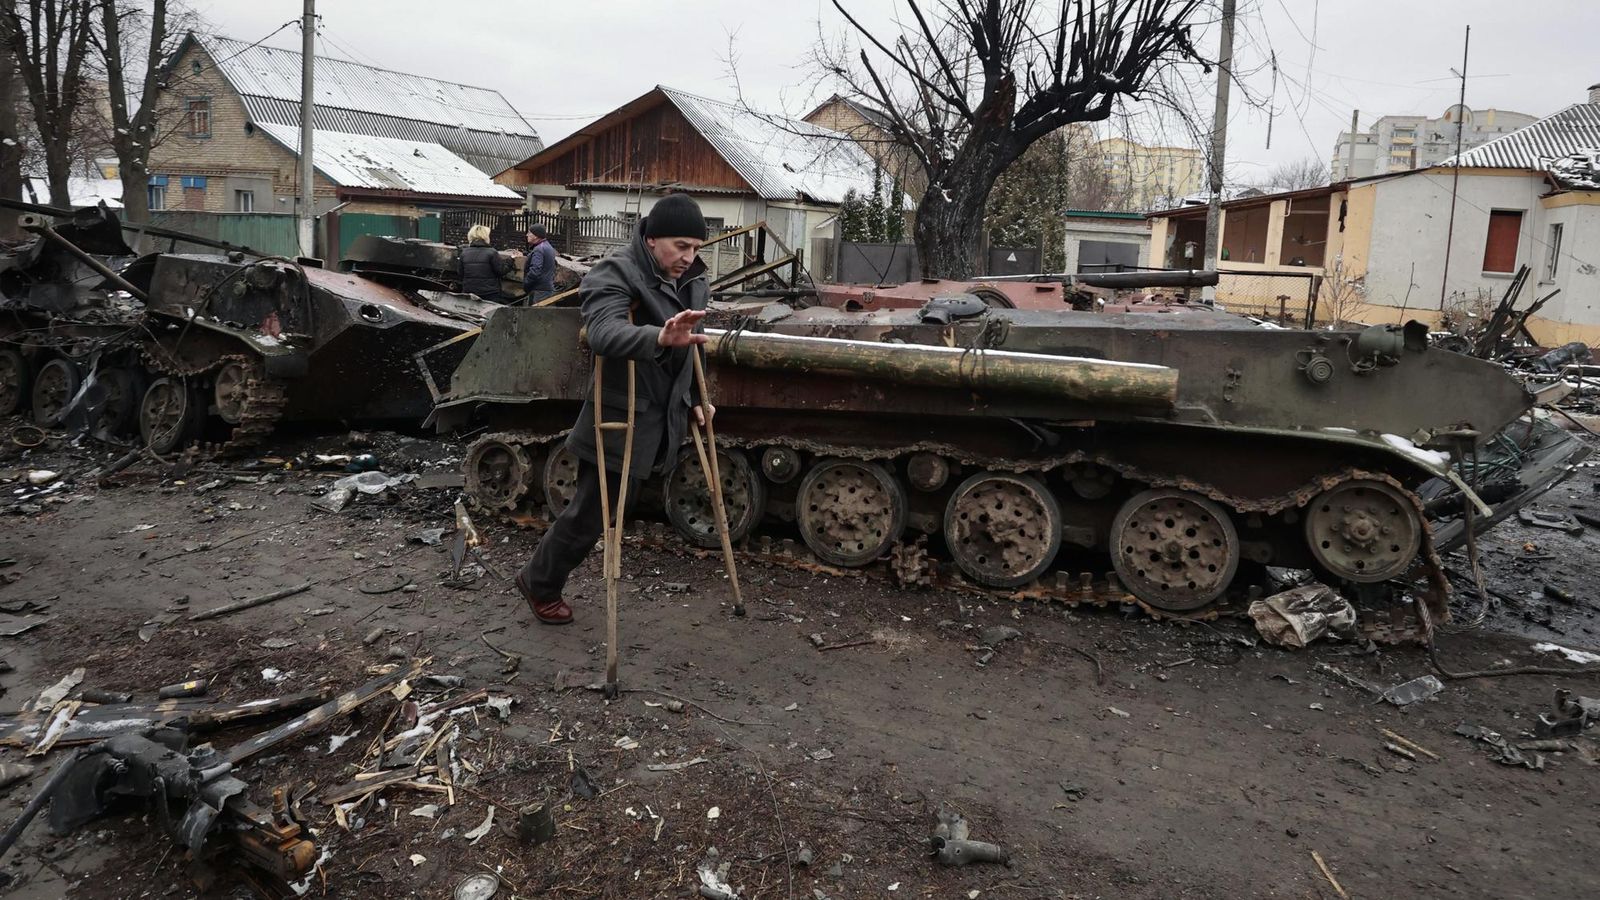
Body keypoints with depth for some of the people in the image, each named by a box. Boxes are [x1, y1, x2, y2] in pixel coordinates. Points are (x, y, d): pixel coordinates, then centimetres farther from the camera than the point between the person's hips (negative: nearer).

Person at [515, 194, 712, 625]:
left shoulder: (691, 282, 7)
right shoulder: (615, 274, -19)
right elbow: (604, 333, -38)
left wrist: (695, 398, 17)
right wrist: (660, 337, -55)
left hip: (659, 422, 8)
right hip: (617, 421, -8)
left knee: (609, 508, 20)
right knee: (589, 514, 3)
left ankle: (545, 579, 40)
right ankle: (539, 584, 29)